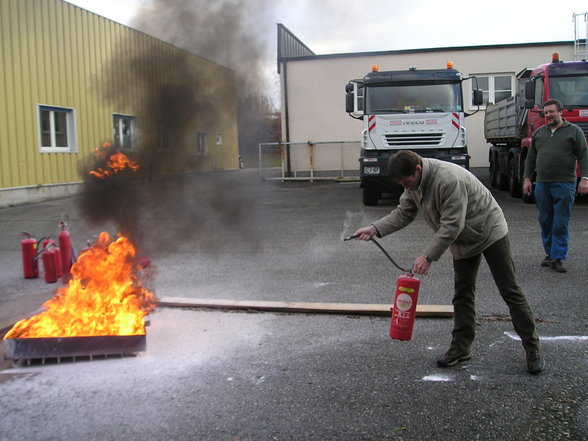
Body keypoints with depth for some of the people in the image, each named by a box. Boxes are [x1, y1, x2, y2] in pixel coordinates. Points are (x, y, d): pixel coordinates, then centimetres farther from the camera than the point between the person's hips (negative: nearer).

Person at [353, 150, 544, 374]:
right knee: (462, 294, 9)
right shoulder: (414, 182, -7)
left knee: (509, 291, -2)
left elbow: (451, 226, -32)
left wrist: (428, 256, -30)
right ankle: (461, 347, 18)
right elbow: (403, 213, 1)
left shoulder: (449, 180, -35)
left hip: (490, 232, -7)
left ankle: (532, 347, 8)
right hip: (463, 241, 8)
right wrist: (374, 229, -13)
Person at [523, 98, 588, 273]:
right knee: (545, 222, 8)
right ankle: (550, 253, 20)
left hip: (564, 185, -4)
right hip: (542, 185, 4)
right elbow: (531, 158, 17)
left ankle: (557, 258, 2)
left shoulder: (574, 131, 4)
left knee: (561, 224, -3)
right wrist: (527, 178, 10)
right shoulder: (539, 133, 15)